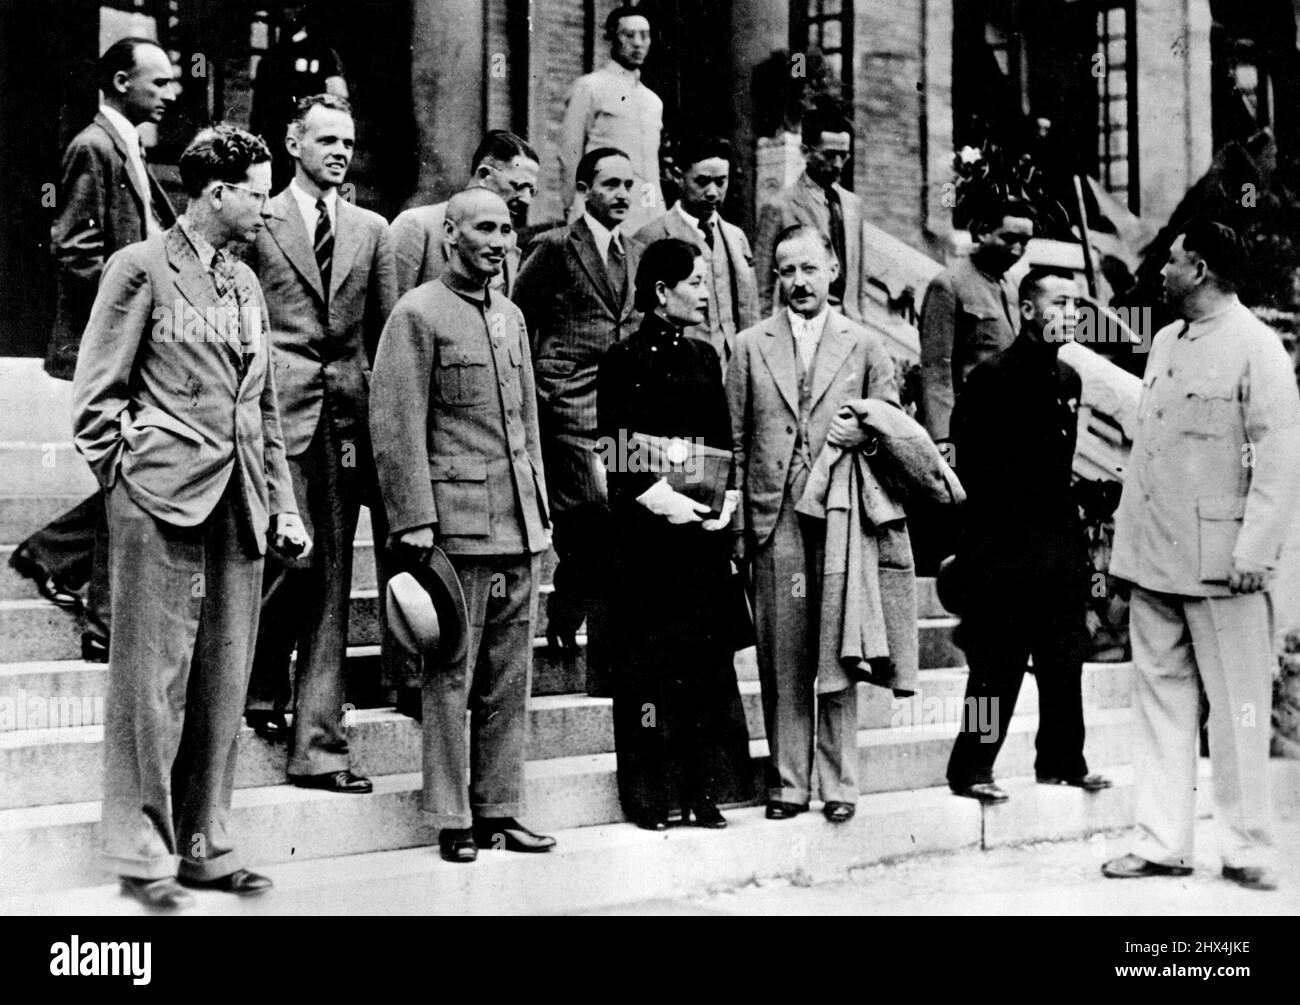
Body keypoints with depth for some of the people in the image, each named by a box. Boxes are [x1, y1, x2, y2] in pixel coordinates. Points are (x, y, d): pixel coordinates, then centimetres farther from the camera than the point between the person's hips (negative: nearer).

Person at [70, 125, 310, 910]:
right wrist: (129, 478, -6)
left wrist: (283, 506, 14)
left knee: (224, 685, 8)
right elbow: (96, 395, -3)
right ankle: (142, 854, 6)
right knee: (153, 680, -3)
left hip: (239, 509, 7)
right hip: (165, 501, -6)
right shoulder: (143, 269, -2)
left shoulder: (246, 283, 18)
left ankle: (206, 845, 17)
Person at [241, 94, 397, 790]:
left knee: (331, 580, 3)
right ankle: (260, 689, 15)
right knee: (296, 556, -13)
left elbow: (387, 334, 14)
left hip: (347, 418, 3)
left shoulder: (371, 231, 16)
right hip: (280, 414, -3)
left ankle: (318, 747, 6)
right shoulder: (258, 224, 5)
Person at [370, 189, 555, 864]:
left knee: (509, 678, 10)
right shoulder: (417, 314, -5)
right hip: (458, 522, -7)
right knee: (452, 676, -1)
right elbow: (397, 428, -10)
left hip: (519, 526, 7)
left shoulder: (512, 316, 17)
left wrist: (540, 506, 16)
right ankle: (453, 821, 7)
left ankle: (499, 809, 18)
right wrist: (414, 521, -14)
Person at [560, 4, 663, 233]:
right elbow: (569, 157, 1)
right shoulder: (588, 87, 2)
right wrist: (573, 210, 0)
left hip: (652, 215, 6)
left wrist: (660, 209, 15)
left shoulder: (653, 101, 20)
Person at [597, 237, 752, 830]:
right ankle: (649, 791, 6)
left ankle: (703, 788, 12)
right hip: (646, 528, -6)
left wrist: (728, 498, -1)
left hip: (705, 523, 6)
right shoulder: (625, 360, -3)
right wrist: (661, 498, -17)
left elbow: (724, 443, 15)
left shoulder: (705, 358, 15)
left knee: (707, 654, 5)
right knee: (648, 656, -2)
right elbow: (616, 451, -8)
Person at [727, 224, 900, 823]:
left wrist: (866, 434, -8)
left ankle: (839, 785, 8)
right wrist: (737, 522, 2)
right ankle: (787, 783, 10)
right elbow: (735, 441, 9)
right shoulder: (750, 347, 10)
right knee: (782, 657, 1)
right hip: (773, 519, 1)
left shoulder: (865, 346, 10)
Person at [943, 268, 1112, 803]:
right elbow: (973, 467, -11)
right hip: (1005, 549, -7)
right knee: (997, 666, -2)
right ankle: (971, 770, 7)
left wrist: (1075, 531, 14)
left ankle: (1063, 761, 23)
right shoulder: (991, 378, -10)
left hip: (1060, 543, 7)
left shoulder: (1068, 380, 13)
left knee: (1065, 661, 11)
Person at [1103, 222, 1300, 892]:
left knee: (1236, 707, 1)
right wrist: (1128, 536, 13)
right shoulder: (1165, 342, 14)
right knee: (1161, 697, 8)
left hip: (1219, 557, -7)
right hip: (1154, 558, 7)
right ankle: (1162, 843, 14)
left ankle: (1246, 849, 11)